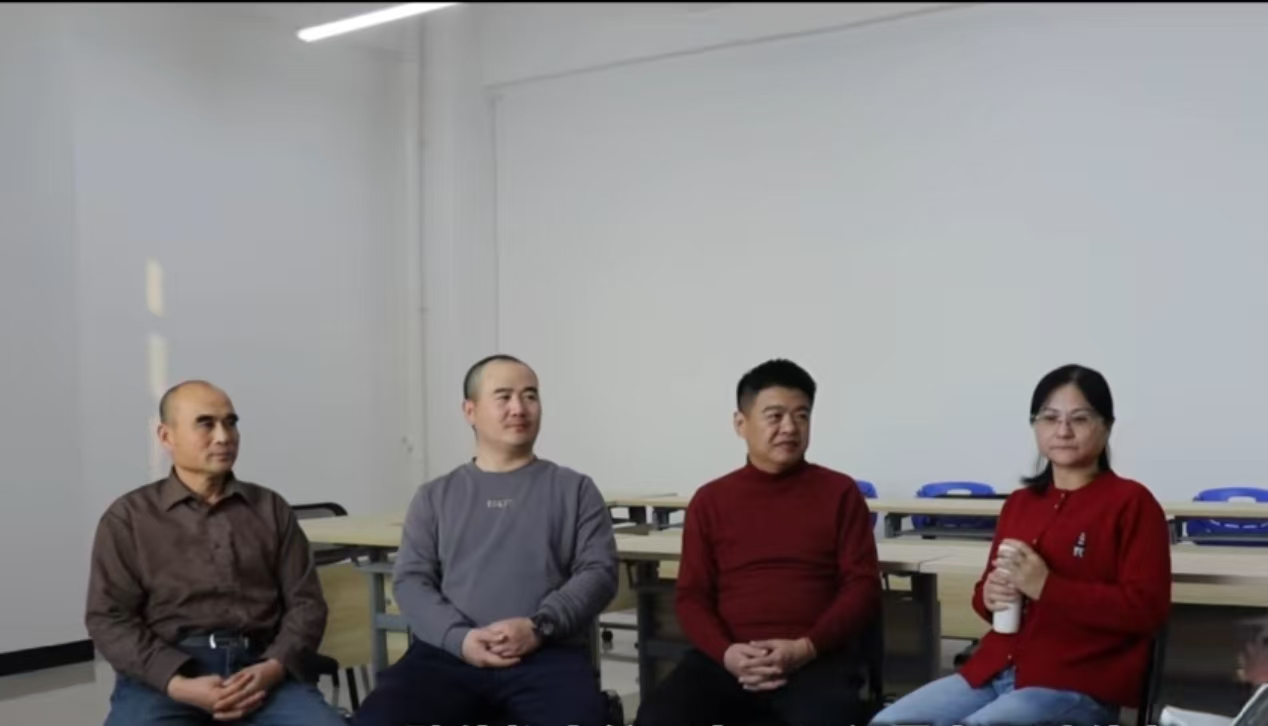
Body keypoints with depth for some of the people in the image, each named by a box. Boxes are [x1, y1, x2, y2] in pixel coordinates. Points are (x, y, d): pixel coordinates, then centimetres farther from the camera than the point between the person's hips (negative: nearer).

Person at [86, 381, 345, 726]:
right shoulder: (128, 517, 10)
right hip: (163, 675, -1)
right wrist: (178, 685, -14)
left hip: (259, 669, 2)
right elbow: (109, 619, 2)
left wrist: (272, 668, -10)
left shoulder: (271, 508, 17)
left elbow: (306, 602, 11)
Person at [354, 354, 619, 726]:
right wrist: (459, 637, -9)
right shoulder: (435, 496, 19)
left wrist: (540, 627, -11)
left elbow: (599, 571, 6)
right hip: (448, 652, 2)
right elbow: (411, 580, 10)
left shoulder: (575, 489, 16)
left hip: (548, 655, -1)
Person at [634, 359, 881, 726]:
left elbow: (862, 586, 3)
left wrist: (805, 647, -14)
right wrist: (726, 653, -11)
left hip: (817, 657, -2)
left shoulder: (839, 492, 10)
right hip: (728, 657, 2)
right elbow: (692, 595, 11)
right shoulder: (711, 500, 14)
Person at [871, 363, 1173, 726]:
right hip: (995, 671, 7)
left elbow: (1146, 610, -11)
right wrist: (990, 595, 1)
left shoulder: (1131, 503, -2)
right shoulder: (1019, 503, 17)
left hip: (1076, 687, -6)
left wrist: (1047, 586, -18)